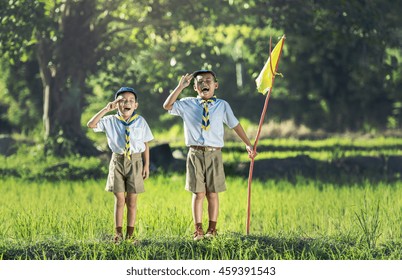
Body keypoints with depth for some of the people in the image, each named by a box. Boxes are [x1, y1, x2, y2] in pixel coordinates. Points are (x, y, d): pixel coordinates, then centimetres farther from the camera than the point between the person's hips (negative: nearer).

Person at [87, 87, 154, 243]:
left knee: (132, 200, 4)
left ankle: (130, 234, 12)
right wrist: (106, 109, -16)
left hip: (135, 161, 0)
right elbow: (91, 124, -12)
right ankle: (118, 233, 8)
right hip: (118, 161, 0)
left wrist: (146, 165, -1)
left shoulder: (140, 122, 1)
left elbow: (146, 145, 3)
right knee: (119, 199, 2)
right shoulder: (111, 121, 0)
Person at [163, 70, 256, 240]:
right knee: (198, 193, -1)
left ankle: (212, 229, 12)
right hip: (195, 154, 0)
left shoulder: (222, 106, 6)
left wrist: (248, 144, 8)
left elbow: (235, 125, 10)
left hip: (214, 154, 0)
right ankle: (198, 229, 4)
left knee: (212, 193, 4)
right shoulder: (187, 104, 5)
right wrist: (181, 86, -6)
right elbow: (167, 106, -4)